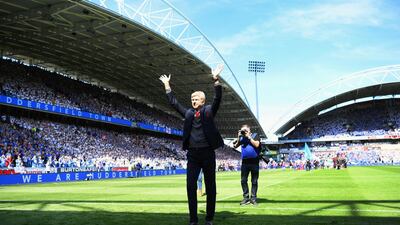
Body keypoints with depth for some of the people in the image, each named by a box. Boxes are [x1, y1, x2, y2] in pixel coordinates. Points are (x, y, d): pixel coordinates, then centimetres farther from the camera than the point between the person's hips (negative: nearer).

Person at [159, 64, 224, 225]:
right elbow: (173, 102, 17)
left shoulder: (209, 110, 5)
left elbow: (217, 98, -9)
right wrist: (167, 85, 15)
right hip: (192, 153, 3)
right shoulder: (188, 113, 14)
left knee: (210, 186, 4)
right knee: (190, 186, -1)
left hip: (208, 153, -3)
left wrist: (216, 80, -19)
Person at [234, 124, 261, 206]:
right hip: (245, 162, 4)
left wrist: (248, 137, -10)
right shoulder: (241, 138, 12)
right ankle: (246, 198, 9)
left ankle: (253, 198, 9)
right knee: (243, 180, 2)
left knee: (254, 181, 2)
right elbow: (235, 146, 7)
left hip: (254, 161, -3)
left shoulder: (254, 136, 3)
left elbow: (257, 145, -13)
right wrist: (238, 137, -3)